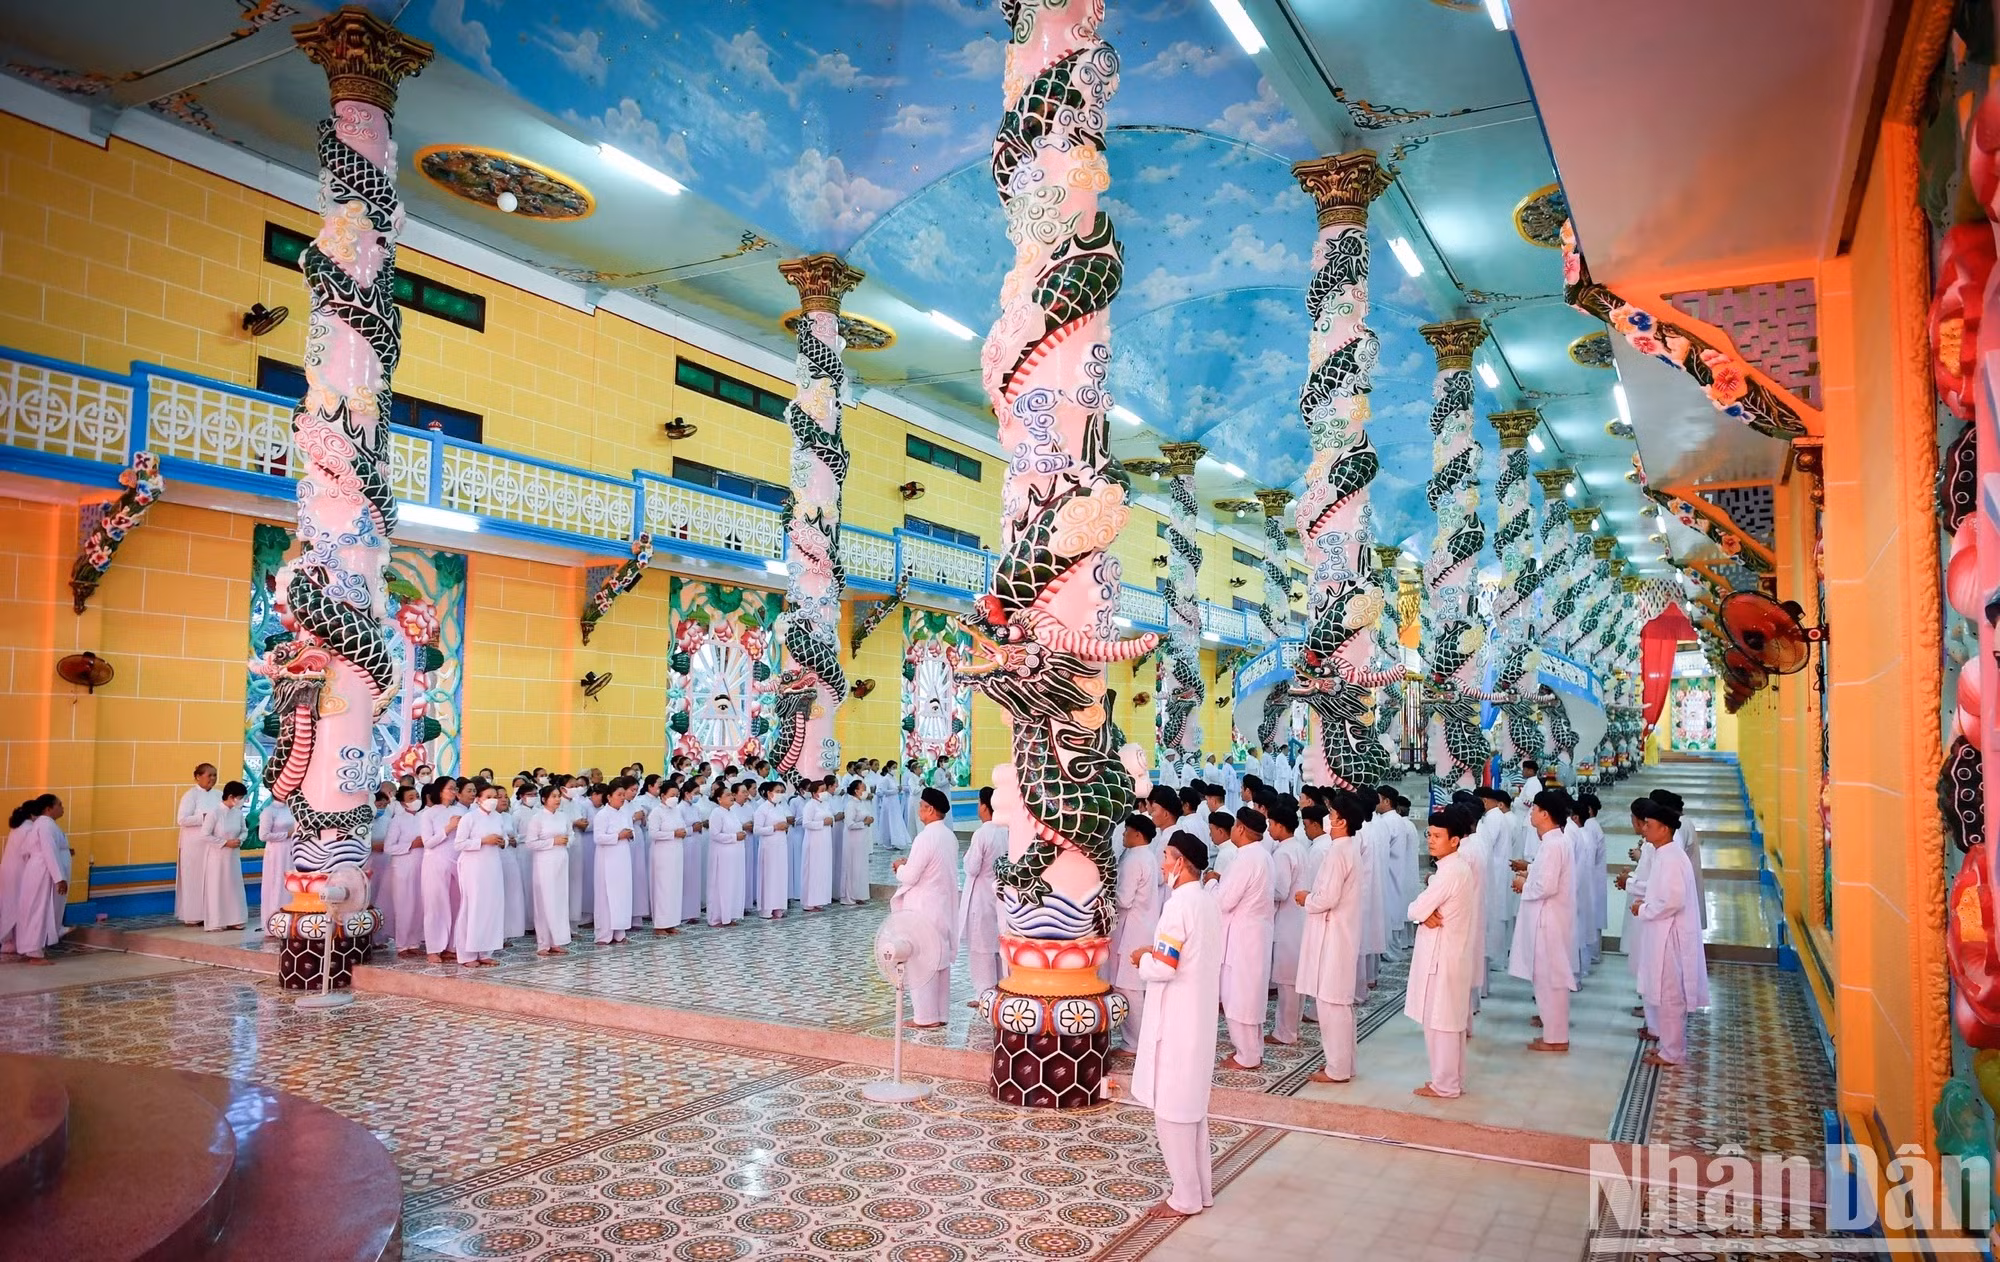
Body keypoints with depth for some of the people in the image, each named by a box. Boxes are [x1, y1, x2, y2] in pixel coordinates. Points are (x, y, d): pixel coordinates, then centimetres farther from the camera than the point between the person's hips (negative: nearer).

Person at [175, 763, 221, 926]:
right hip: (195, 846, -5)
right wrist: (204, 817, -19)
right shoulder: (190, 795, -6)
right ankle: (193, 916, 9)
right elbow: (182, 819, -15)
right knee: (195, 879, 2)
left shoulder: (218, 795, 9)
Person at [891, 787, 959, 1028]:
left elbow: (909, 877, -19)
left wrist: (900, 867, 1)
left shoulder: (925, 838, -20)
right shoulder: (949, 836, 7)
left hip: (924, 909, -9)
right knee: (941, 959, 14)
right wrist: (910, 864, 12)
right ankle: (939, 1012, 22)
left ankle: (926, 1017, 5)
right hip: (943, 906, 9)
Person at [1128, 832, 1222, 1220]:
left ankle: (1186, 1198, 9)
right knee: (1193, 1105, 18)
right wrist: (1156, 952, 9)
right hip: (1199, 1018, 9)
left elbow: (1164, 968, -23)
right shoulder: (1208, 903, 8)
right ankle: (1201, 1188, 26)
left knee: (1171, 1109, 1)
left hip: (1175, 1022, -9)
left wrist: (1143, 959, -4)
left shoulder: (1179, 904, -20)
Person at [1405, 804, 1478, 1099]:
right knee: (1452, 1022, 16)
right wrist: (1428, 914, -8)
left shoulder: (1449, 873, -22)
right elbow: (1425, 908, 11)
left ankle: (1444, 1085, 9)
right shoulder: (1460, 868, 10)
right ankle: (1453, 1080, 25)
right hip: (1453, 953, 10)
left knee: (1438, 1022, 0)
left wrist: (1424, 915, -1)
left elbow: (1415, 910, -20)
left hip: (1441, 956, -10)